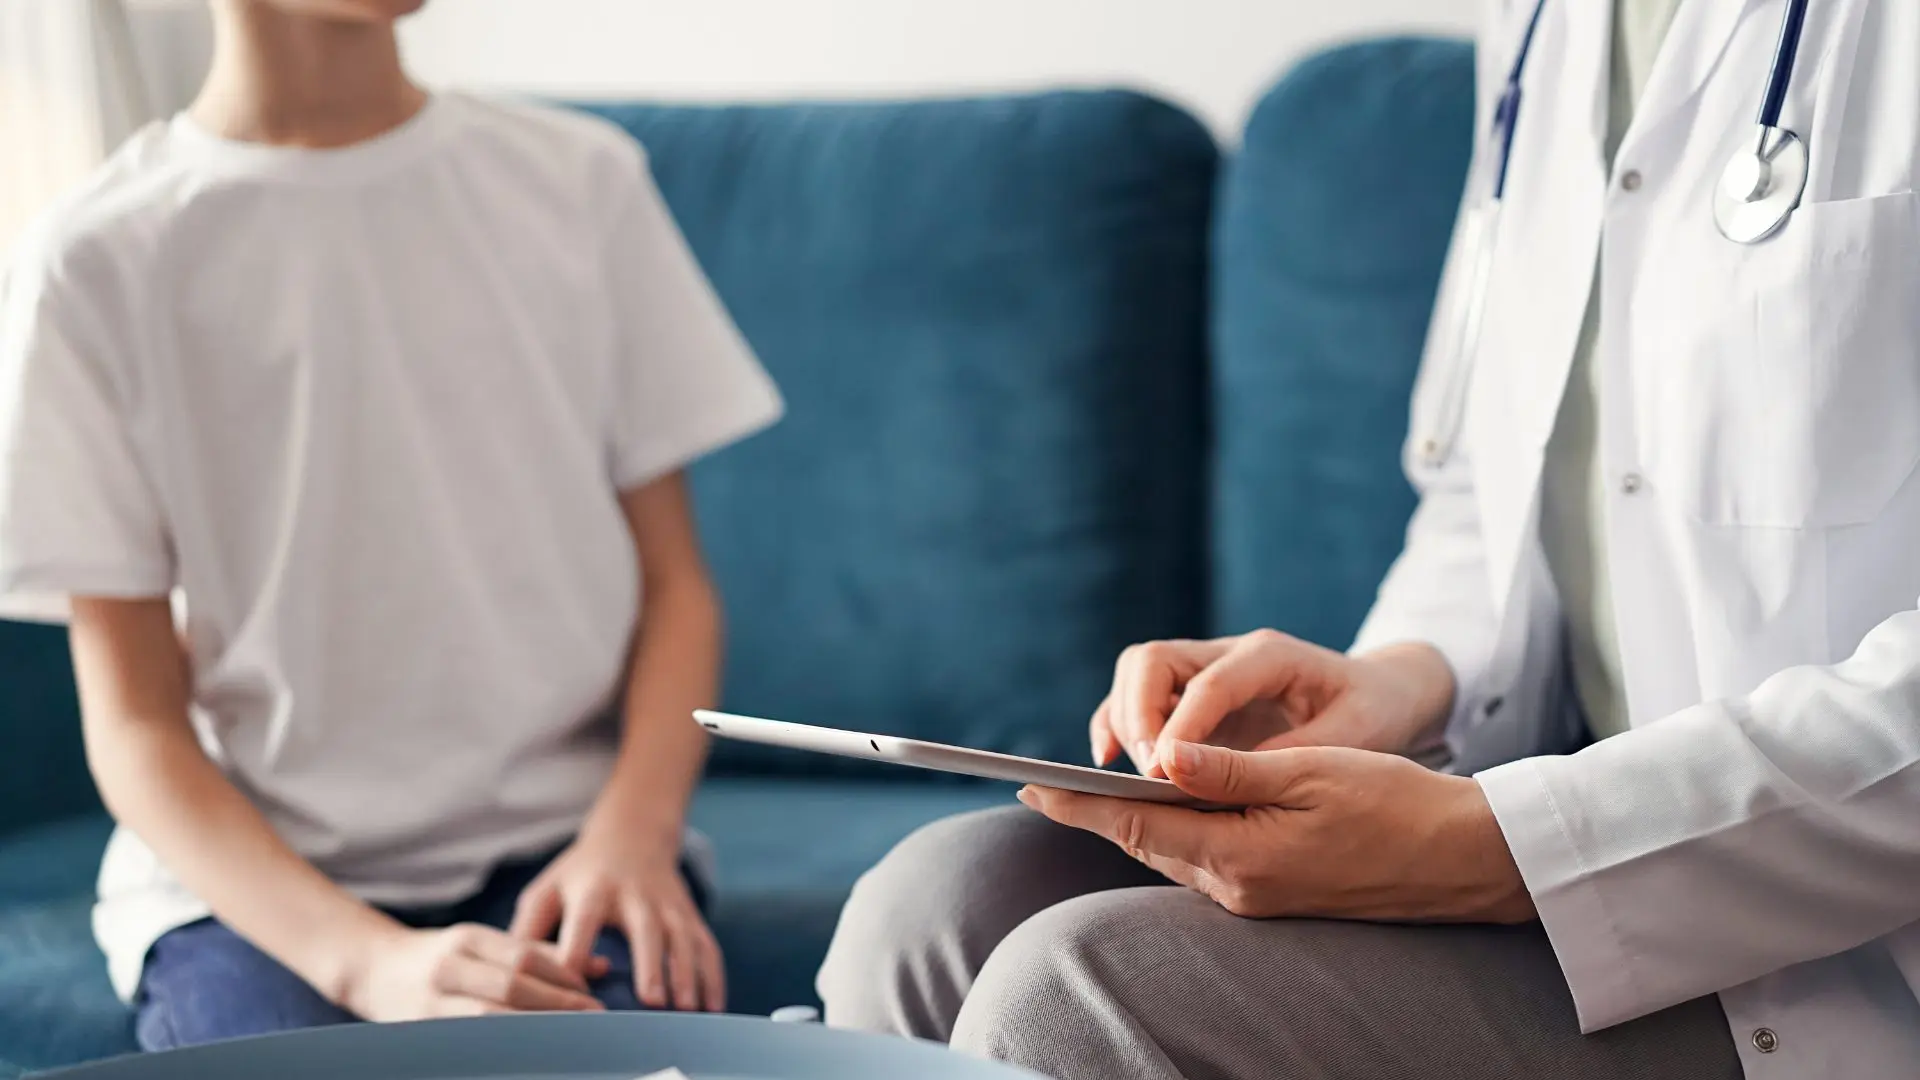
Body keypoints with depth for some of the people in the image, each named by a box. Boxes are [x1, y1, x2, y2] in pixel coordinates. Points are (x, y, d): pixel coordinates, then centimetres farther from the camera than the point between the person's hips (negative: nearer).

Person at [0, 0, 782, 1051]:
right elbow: (136, 727, -4)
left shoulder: (579, 181, 6)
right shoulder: (94, 266, -3)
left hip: (561, 841, 2)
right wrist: (371, 963, -20)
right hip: (253, 883, -2)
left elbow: (673, 581, 9)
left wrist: (631, 833, -11)